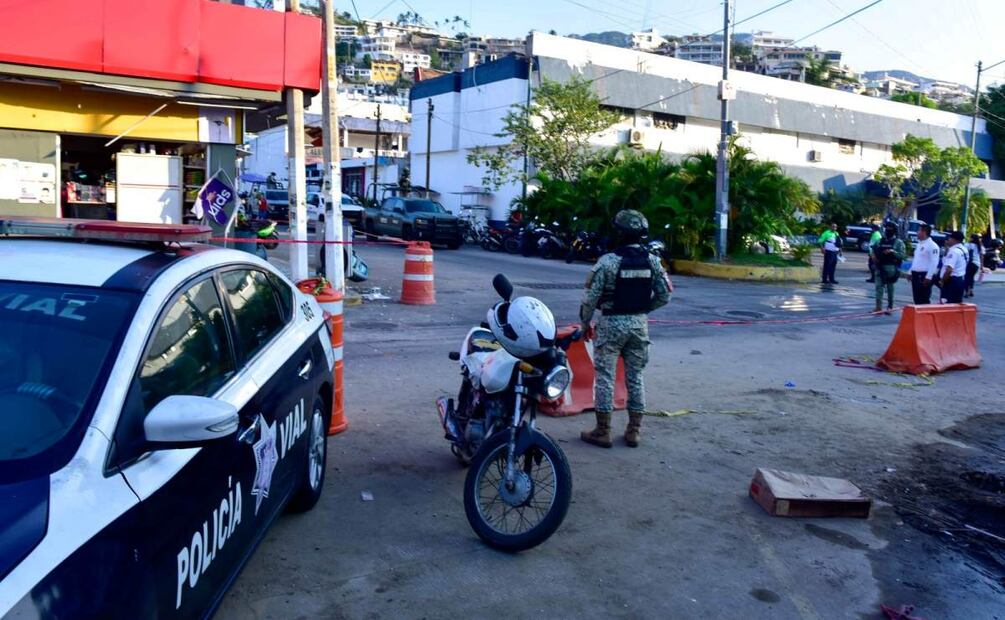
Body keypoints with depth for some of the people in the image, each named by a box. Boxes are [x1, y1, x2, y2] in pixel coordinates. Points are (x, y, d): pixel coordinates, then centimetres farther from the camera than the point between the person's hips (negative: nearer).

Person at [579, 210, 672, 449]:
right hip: (639, 324, 5)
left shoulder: (608, 261, -14)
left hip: (611, 323, -4)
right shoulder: (652, 261, 1)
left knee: (605, 377, 4)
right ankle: (633, 431, 18)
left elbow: (591, 296, -12)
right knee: (635, 377, 13)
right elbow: (664, 296, 4)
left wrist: (585, 322, 2)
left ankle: (603, 431, 8)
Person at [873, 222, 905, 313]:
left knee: (890, 288, 5)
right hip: (880, 267, 4)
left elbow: (902, 255, -10)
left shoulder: (898, 242, -1)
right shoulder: (880, 241, 12)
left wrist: (892, 251, -23)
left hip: (891, 268, -4)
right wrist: (875, 257, 0)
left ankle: (890, 306, 15)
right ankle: (878, 307, -7)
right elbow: (876, 252, 20)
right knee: (879, 286, -5)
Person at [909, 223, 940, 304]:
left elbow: (934, 263, -19)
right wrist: (911, 272, 20)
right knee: (917, 298, 12)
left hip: (924, 275, -9)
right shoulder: (919, 244, 16)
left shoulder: (932, 246, -13)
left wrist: (928, 277, -22)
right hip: (916, 275, 9)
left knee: (924, 299, -5)